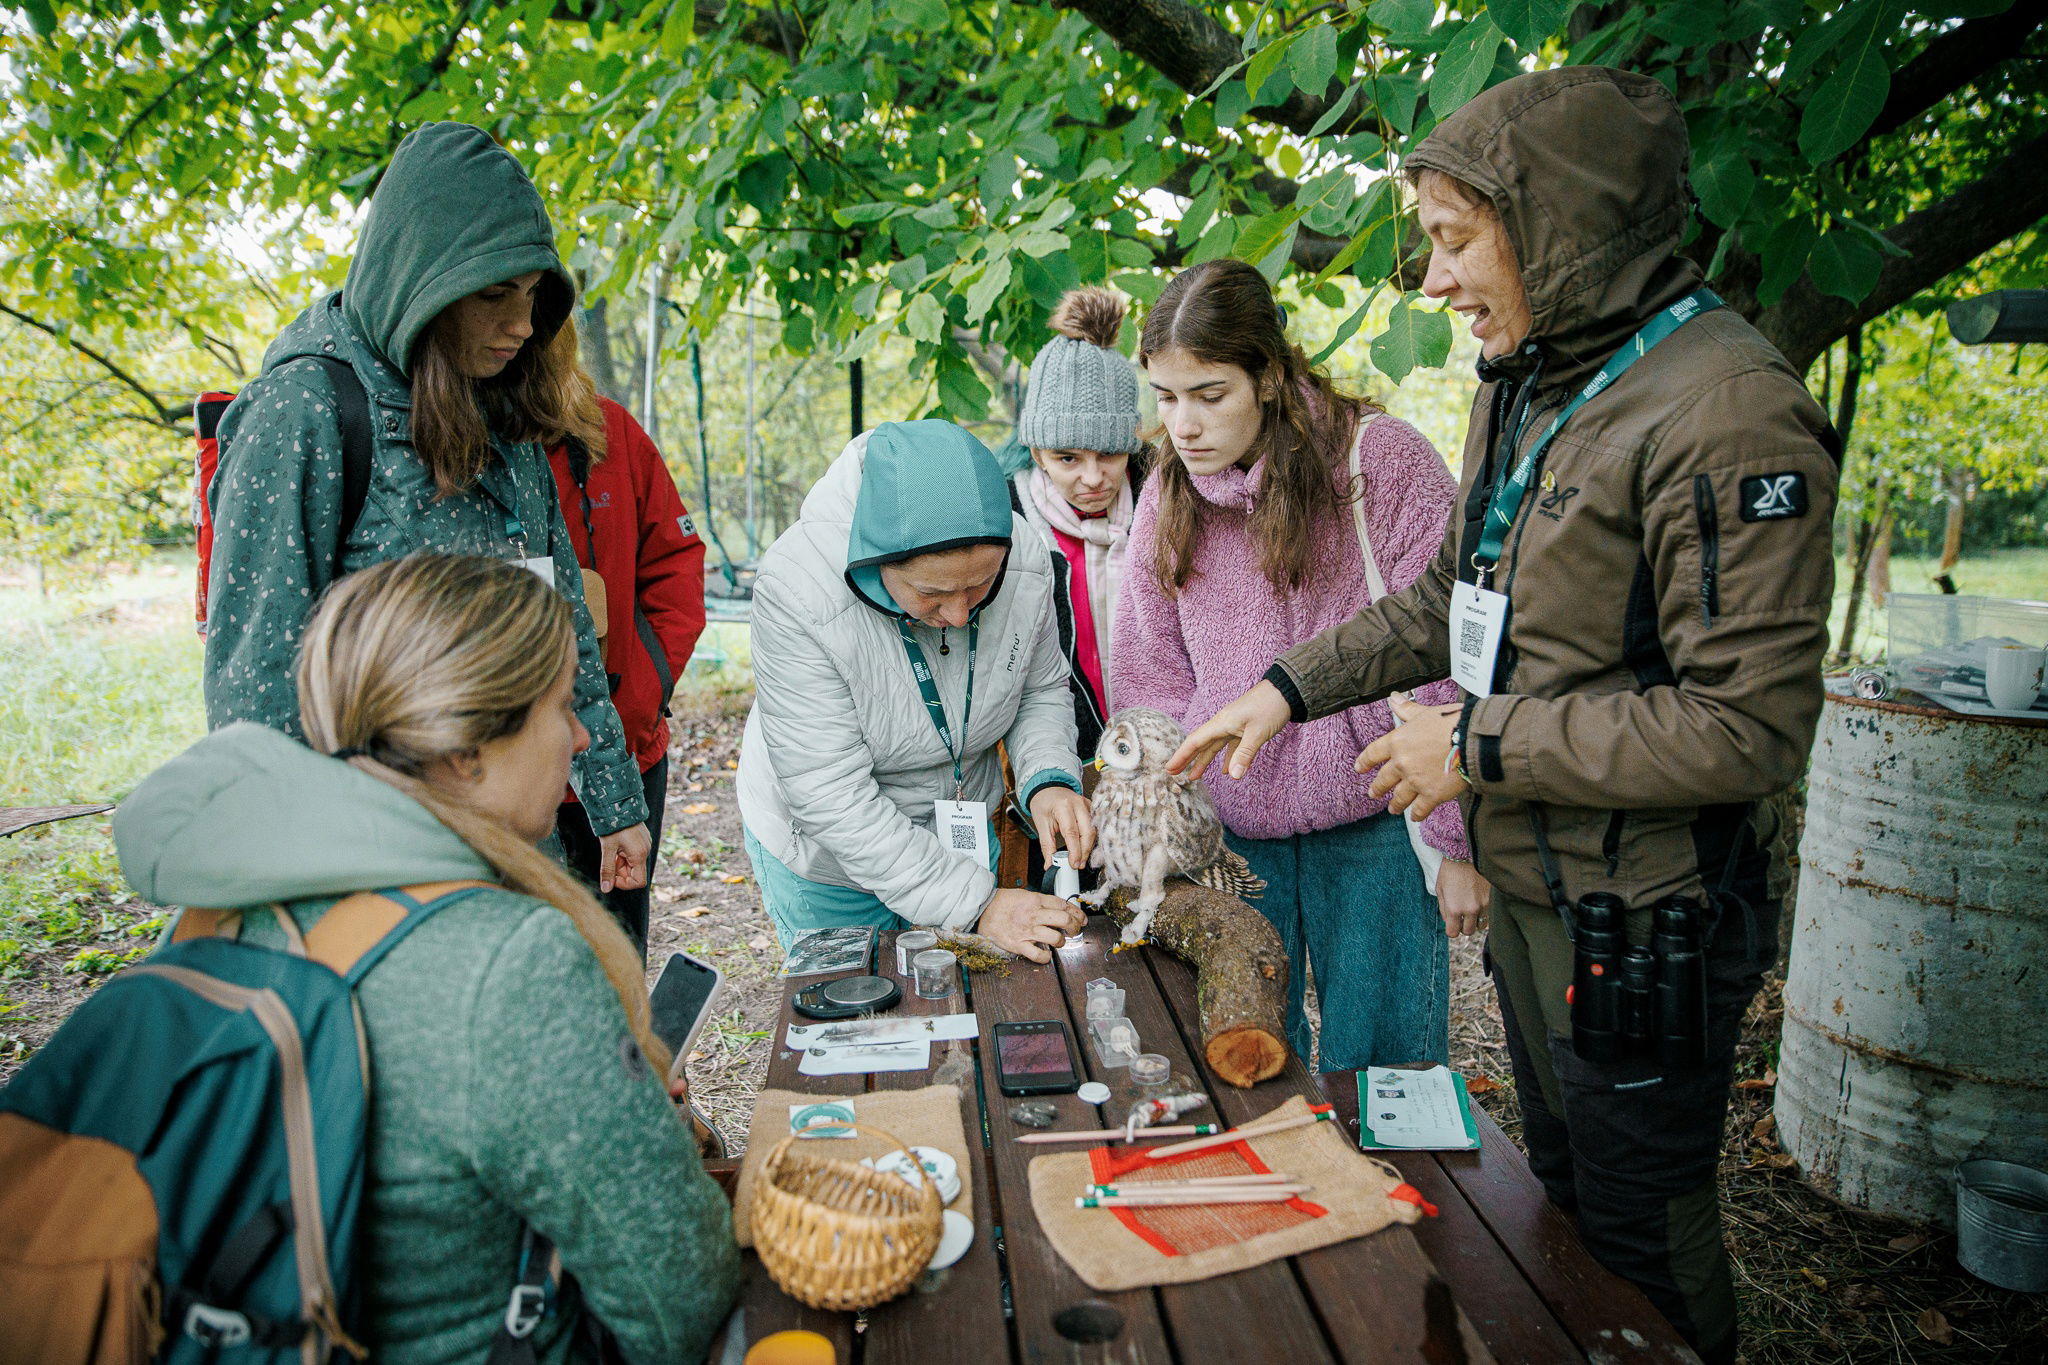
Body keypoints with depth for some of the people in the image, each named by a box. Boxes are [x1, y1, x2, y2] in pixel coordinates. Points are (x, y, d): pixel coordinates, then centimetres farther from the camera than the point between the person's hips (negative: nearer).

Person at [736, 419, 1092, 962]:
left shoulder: (1023, 560, -21)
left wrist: (1049, 781, -22)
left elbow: (1041, 691, -1)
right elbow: (831, 796, -32)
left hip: (961, 839, 4)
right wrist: (974, 904, -34)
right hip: (828, 864, -3)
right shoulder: (797, 592, -35)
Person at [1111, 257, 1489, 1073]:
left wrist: (1459, 843, -8)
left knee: (1382, 1071, 6)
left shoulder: (1380, 459, -10)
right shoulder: (1167, 494, 4)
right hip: (1226, 837, 4)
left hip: (1371, 829, -3)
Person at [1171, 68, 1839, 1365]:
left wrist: (1482, 745, -20)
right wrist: (1290, 688, 8)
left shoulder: (1726, 412, -23)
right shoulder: (1526, 384, 6)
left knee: (1643, 1238, 12)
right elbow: (1452, 596, 15)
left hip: (1643, 927, -8)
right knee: (1561, 1192, 26)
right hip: (1529, 896, 9)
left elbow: (1750, 727, -25)